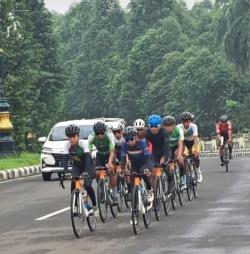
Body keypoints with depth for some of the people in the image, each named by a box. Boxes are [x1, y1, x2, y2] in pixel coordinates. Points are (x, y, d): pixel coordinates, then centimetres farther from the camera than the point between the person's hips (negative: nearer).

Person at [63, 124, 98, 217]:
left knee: (87, 185, -20)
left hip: (86, 165, -3)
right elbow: (65, 159, -25)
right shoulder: (67, 145, -20)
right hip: (76, 165, 3)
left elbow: (87, 158, -37)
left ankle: (95, 206, -3)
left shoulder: (82, 143, -29)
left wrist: (86, 172, -49)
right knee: (73, 184, -19)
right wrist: (65, 173, -39)